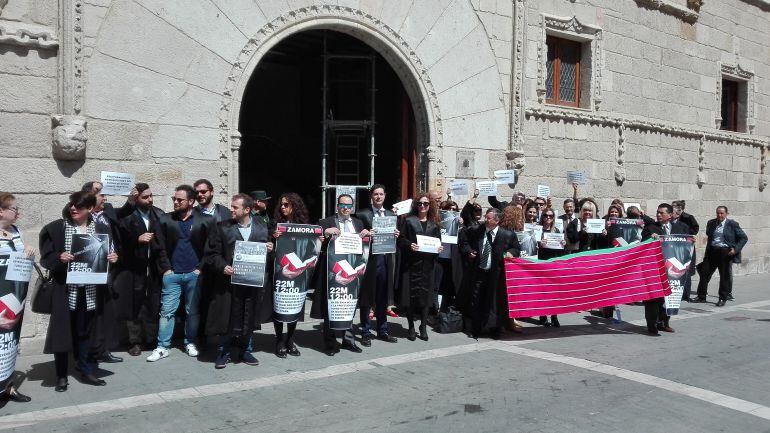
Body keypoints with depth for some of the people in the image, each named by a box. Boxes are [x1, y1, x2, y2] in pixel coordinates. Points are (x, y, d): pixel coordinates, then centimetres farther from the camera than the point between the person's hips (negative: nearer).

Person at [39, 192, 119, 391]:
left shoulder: (102, 229, 4)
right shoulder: (56, 228, -2)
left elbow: (110, 254, 12)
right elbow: (46, 257, -1)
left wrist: (113, 258, -10)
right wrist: (59, 258, -21)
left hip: (90, 291, 2)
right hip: (64, 290, -2)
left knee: (86, 332, 12)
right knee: (62, 332, 4)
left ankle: (86, 371, 25)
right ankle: (61, 376, 17)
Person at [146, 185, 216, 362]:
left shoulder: (205, 221, -1)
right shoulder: (165, 220, 4)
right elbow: (160, 246, 4)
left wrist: (201, 268, -7)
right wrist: (165, 268, -3)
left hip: (194, 274, -1)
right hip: (172, 274, 1)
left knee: (193, 311, 8)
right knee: (167, 311, 1)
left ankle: (190, 343, 21)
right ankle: (162, 347, 7)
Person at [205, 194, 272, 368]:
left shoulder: (262, 227, 6)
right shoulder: (223, 227, 0)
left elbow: (267, 253, 15)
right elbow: (212, 253, 0)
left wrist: (269, 250, -7)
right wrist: (222, 267, -15)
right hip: (229, 281, -2)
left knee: (249, 319, 11)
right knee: (226, 319, 3)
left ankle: (245, 351, 27)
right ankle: (224, 352, 20)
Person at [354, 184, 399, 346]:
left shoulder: (391, 214, 14)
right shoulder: (362, 214, 0)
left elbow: (395, 236, 15)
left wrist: (396, 236, -6)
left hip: (386, 259, 4)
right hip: (369, 259, -4)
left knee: (383, 298, 12)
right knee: (366, 298, 3)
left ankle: (382, 331, 23)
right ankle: (365, 333, 11)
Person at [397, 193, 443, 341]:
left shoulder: (435, 223, 12)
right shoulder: (408, 220, 3)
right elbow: (401, 239, -1)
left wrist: (439, 248, -4)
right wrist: (409, 245, -19)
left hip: (428, 264, 2)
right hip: (411, 263, -2)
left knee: (426, 294, 4)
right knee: (411, 294, 0)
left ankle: (423, 327, 14)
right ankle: (411, 327, 11)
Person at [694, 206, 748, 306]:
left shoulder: (732, 224, -4)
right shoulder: (711, 223, 8)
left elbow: (744, 238, -1)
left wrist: (736, 249, -12)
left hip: (725, 253, -4)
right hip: (712, 252, 4)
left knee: (725, 276, 2)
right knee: (704, 273, 4)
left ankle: (723, 299, 14)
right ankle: (701, 296, 15)